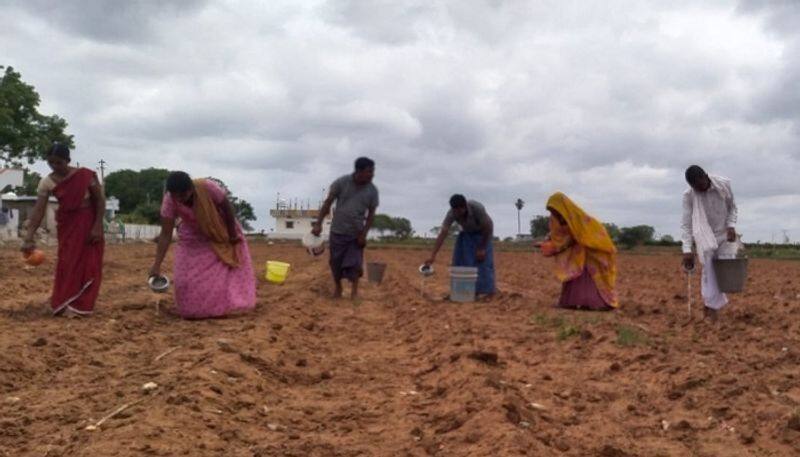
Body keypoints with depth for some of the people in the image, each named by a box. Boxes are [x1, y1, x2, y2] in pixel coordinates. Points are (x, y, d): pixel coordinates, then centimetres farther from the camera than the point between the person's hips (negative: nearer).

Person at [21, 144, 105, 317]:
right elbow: (38, 210, -14)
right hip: (66, 224, 3)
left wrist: (98, 226, -17)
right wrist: (29, 236, -24)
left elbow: (100, 200, -11)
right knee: (67, 263, 7)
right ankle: (65, 303, 19)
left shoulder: (85, 175, -19)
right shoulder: (46, 182, -10)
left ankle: (80, 305, 5)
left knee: (87, 264, -1)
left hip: (87, 223, -3)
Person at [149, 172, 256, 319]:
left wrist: (232, 235, -12)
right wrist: (157, 265, -31)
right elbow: (166, 234, -27)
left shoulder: (207, 187, -36)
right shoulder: (169, 201, -30)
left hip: (220, 233, -1)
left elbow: (228, 208, -19)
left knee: (227, 269, -2)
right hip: (193, 237, 1)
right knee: (186, 277, -6)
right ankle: (194, 310, 11)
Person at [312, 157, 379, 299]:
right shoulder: (341, 183, -12)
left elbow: (371, 214, -2)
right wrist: (318, 224, -12)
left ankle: (354, 291, 8)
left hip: (356, 233, 0)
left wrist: (364, 234, -9)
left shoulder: (372, 190, -8)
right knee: (336, 262, 9)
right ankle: (338, 288, 27)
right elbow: (328, 203, -6)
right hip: (338, 231, 0)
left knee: (354, 263, -4)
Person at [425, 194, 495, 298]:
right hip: (467, 233, 4)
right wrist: (433, 256, -39)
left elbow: (488, 227, -26)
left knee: (484, 260, -15)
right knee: (461, 260, -4)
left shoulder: (477, 208, -39)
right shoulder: (451, 214, -29)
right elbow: (443, 234, -33)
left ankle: (488, 291, -10)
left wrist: (482, 248, -21)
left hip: (483, 232, -4)